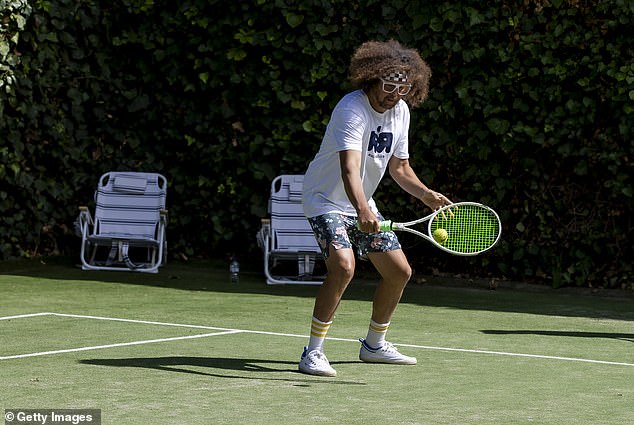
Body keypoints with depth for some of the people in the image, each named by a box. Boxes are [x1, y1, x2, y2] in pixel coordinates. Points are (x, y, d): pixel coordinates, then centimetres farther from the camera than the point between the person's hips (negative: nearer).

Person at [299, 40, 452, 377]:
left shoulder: (401, 111, -1)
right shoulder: (352, 109, -27)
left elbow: (399, 166, 11)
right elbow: (350, 168, -42)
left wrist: (426, 195, -6)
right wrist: (362, 210, -58)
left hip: (362, 205, 8)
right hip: (326, 200, -8)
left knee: (399, 271, 8)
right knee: (343, 266, -29)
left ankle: (374, 344, 28)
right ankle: (313, 352, -21)